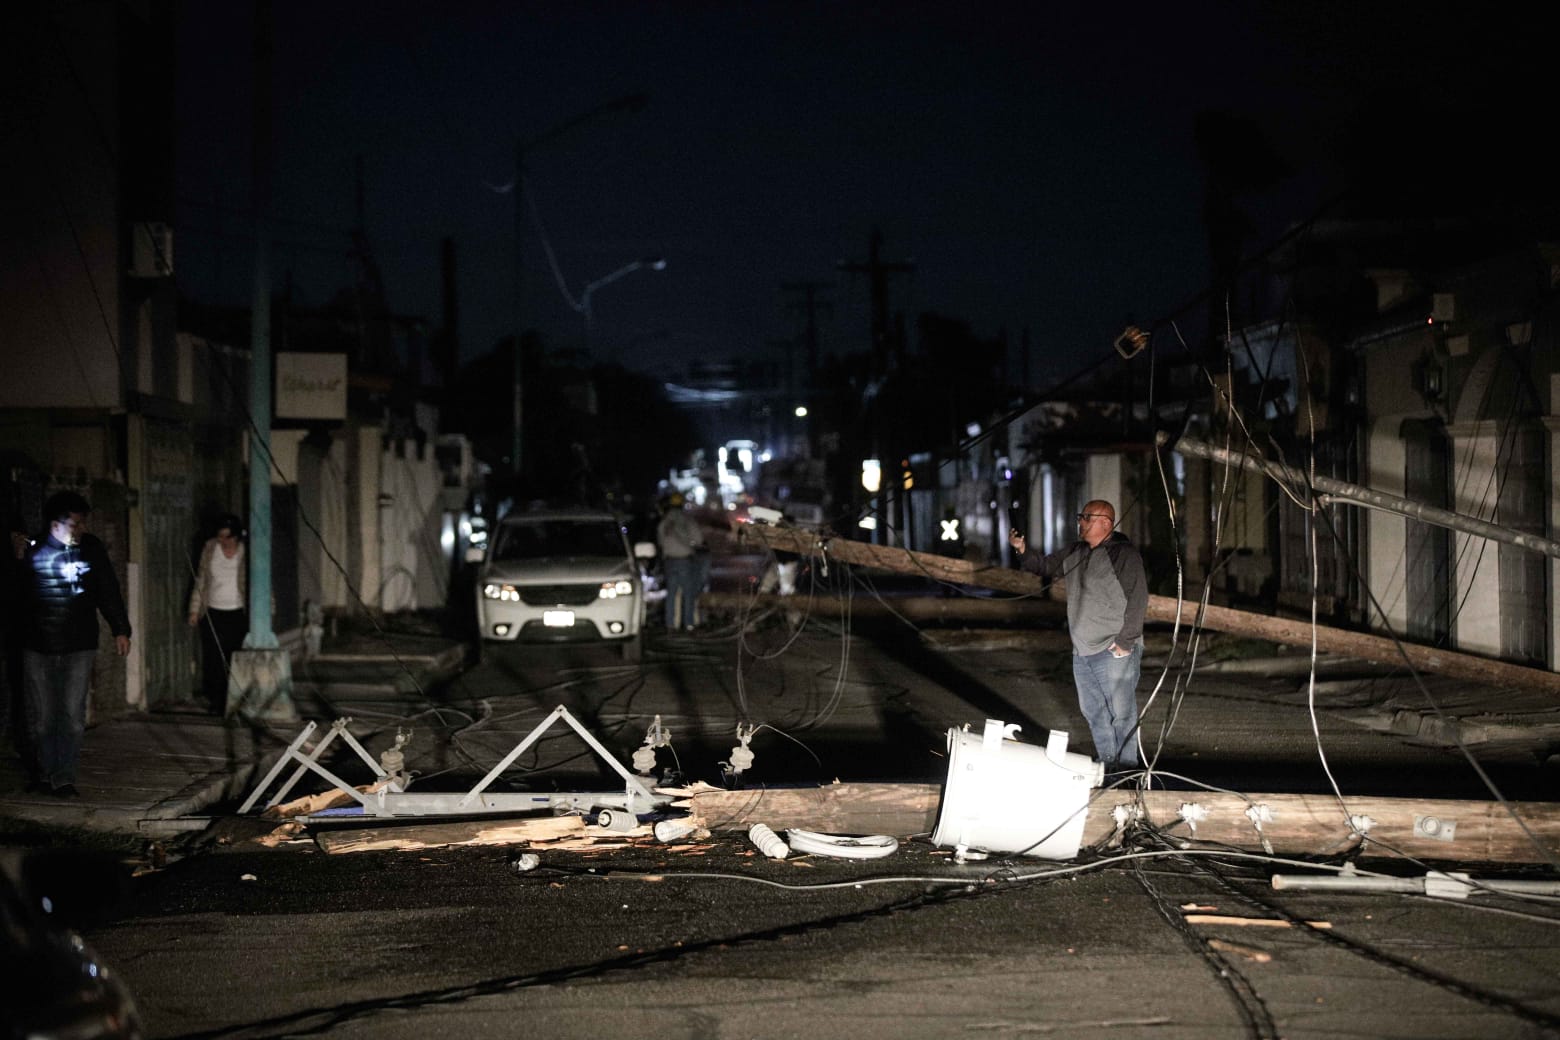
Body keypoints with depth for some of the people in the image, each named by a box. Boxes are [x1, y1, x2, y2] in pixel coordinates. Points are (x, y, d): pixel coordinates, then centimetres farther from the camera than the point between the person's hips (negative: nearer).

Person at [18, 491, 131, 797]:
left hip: (79, 646, 1)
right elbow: (16, 593, -1)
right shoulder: (33, 551, -5)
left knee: (73, 715, -2)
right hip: (38, 646, -1)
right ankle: (44, 773, 21)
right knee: (40, 715, 5)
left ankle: (64, 779, 4)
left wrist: (121, 630, 7)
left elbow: (108, 591, 8)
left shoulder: (91, 549, 1)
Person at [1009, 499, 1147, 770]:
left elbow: (1138, 598, -15)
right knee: (1094, 713, 13)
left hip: (1114, 652, -8)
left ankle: (1125, 767, -2)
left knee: (1121, 712, -6)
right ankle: (1106, 765, 23)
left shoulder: (1124, 554, -11)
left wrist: (1125, 641, -17)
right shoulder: (1075, 554, 13)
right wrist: (1022, 551, 1)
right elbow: (1044, 566, 21)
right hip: (1082, 651, 8)